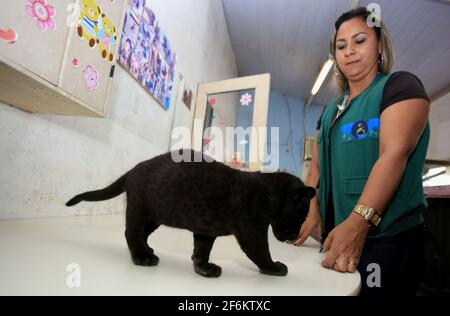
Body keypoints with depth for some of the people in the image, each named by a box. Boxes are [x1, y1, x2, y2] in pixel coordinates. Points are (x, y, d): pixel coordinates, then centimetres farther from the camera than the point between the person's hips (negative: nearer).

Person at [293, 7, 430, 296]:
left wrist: (358, 222, -30)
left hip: (387, 237, -6)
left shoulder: (401, 86, -4)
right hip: (336, 237, 7)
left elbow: (395, 153, -19)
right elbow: (317, 167, 10)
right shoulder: (331, 111, 16)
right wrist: (312, 214, -6)